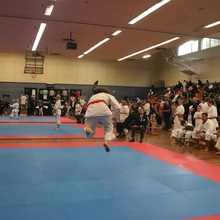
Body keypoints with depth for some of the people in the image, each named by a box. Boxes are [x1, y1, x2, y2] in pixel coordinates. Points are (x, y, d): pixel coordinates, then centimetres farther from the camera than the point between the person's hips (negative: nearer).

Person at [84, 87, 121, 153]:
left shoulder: (93, 97, 42)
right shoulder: (108, 95, 31)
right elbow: (117, 107, 17)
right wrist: (114, 116, 33)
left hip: (91, 110, 2)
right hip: (103, 109, -2)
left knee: (89, 134, 16)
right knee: (108, 126, 28)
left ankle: (87, 128, -19)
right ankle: (106, 142, 6)